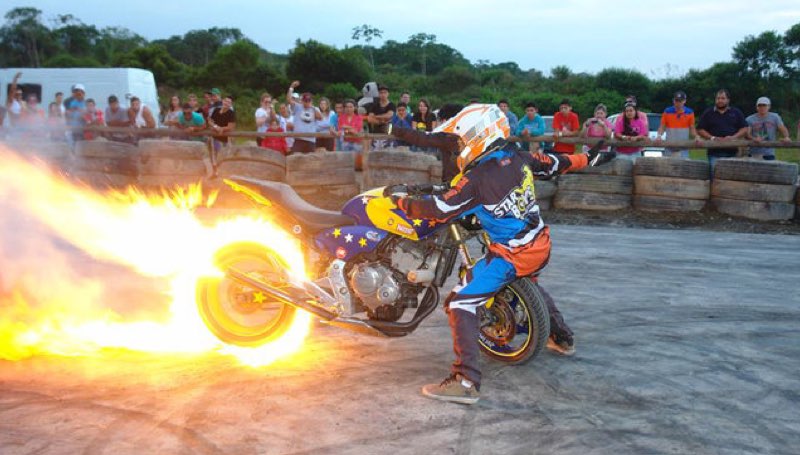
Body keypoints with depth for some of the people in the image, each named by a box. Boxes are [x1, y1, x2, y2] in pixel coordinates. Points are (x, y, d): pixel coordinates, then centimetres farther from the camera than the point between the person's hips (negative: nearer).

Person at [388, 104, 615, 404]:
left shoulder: (477, 179, -19)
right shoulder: (520, 158, 2)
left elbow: (439, 210, -19)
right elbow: (556, 164, 17)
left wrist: (402, 200, -5)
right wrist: (589, 159, 35)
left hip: (511, 256, -8)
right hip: (541, 247, 8)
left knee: (460, 303, -10)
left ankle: (466, 381, -21)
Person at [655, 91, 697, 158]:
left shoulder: (689, 113, 2)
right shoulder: (667, 112, 1)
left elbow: (692, 129, 8)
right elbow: (662, 127, 4)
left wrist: (696, 137, -11)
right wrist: (659, 136, -16)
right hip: (669, 149, 0)